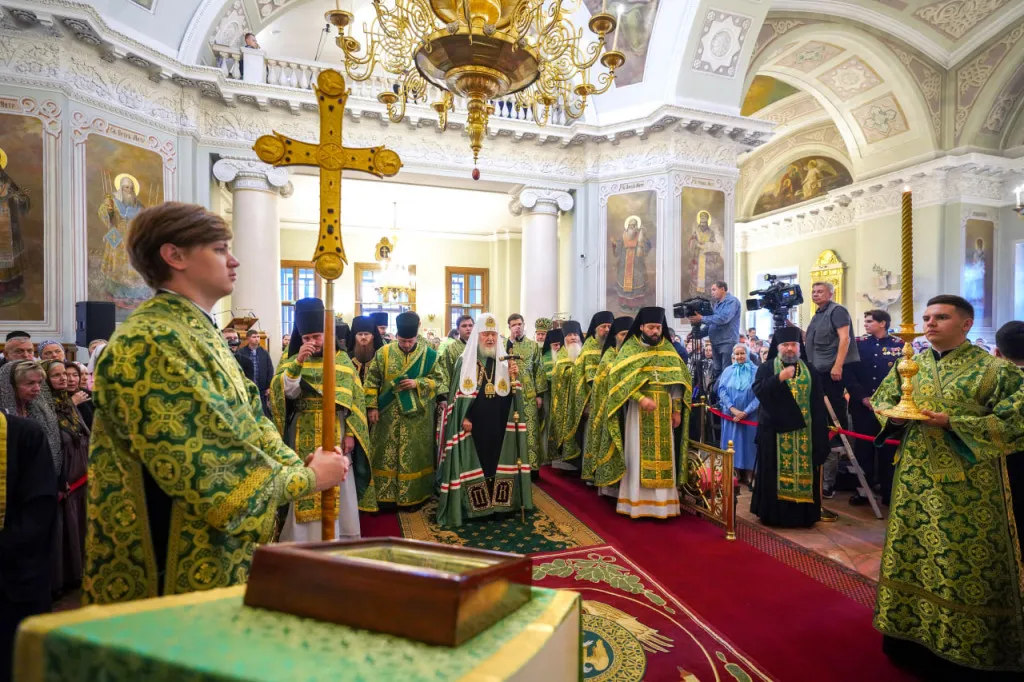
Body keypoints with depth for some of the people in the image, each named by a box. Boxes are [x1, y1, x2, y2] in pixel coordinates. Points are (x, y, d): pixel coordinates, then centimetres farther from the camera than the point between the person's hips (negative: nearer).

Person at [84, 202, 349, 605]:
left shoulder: (198, 333, 9)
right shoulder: (152, 343, -22)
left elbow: (248, 423, 8)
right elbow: (202, 466, -26)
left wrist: (300, 466, -5)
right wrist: (307, 478, -17)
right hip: (181, 565, -9)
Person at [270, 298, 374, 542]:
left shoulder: (342, 359, 4)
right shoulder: (291, 361, 4)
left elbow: (355, 398, 1)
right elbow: (285, 392, -14)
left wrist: (350, 433, -6)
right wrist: (298, 362, -26)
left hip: (336, 435, 1)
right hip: (304, 438, 0)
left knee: (338, 488, 7)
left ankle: (340, 537, 21)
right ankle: (305, 538, 16)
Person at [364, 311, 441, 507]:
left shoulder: (428, 354, -3)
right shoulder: (383, 353, -3)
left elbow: (437, 379, 1)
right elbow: (372, 380, 0)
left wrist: (417, 383, -15)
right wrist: (372, 406, -6)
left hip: (416, 415, 0)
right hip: (388, 415, 0)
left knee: (413, 455, 8)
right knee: (386, 454, 7)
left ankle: (412, 495, 21)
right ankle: (384, 494, 21)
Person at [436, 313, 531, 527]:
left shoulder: (504, 362, 7)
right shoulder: (464, 361, -1)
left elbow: (509, 395, 2)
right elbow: (457, 393, -3)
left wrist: (513, 378, -15)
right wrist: (463, 418, -11)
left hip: (498, 424, 3)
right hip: (473, 423, -2)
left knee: (497, 460, 8)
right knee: (472, 464, 2)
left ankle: (499, 501, 21)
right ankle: (472, 505, 13)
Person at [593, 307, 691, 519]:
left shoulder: (668, 349, 8)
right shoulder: (630, 348, -3)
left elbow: (677, 380, 9)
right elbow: (620, 378, -12)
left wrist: (677, 410, 3)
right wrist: (641, 398, -23)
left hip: (664, 410, 3)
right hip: (638, 410, -3)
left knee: (663, 456, 6)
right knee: (638, 455, 1)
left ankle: (662, 502, 16)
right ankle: (636, 502, 9)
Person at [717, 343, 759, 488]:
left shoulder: (756, 371, -1)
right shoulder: (728, 371, 5)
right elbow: (722, 391, -1)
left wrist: (745, 412, -14)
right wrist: (732, 409, -14)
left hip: (750, 415, -2)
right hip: (731, 415, 2)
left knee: (748, 443, 3)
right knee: (733, 444, 5)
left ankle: (749, 477, 11)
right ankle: (737, 474, 15)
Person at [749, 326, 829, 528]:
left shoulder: (810, 370, 11)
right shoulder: (767, 367, 3)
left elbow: (817, 402, 8)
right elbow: (757, 390, -13)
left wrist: (819, 431, 2)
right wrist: (779, 378, -23)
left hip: (803, 430, 3)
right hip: (775, 429, -3)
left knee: (803, 470, 5)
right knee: (777, 471, 1)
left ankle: (802, 513, 16)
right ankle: (774, 513, 9)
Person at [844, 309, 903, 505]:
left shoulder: (899, 345, 1)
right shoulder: (858, 343, 4)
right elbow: (849, 372, 0)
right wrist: (863, 397, -8)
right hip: (862, 405, 1)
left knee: (888, 448, 6)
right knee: (862, 447, 6)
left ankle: (888, 492, 18)